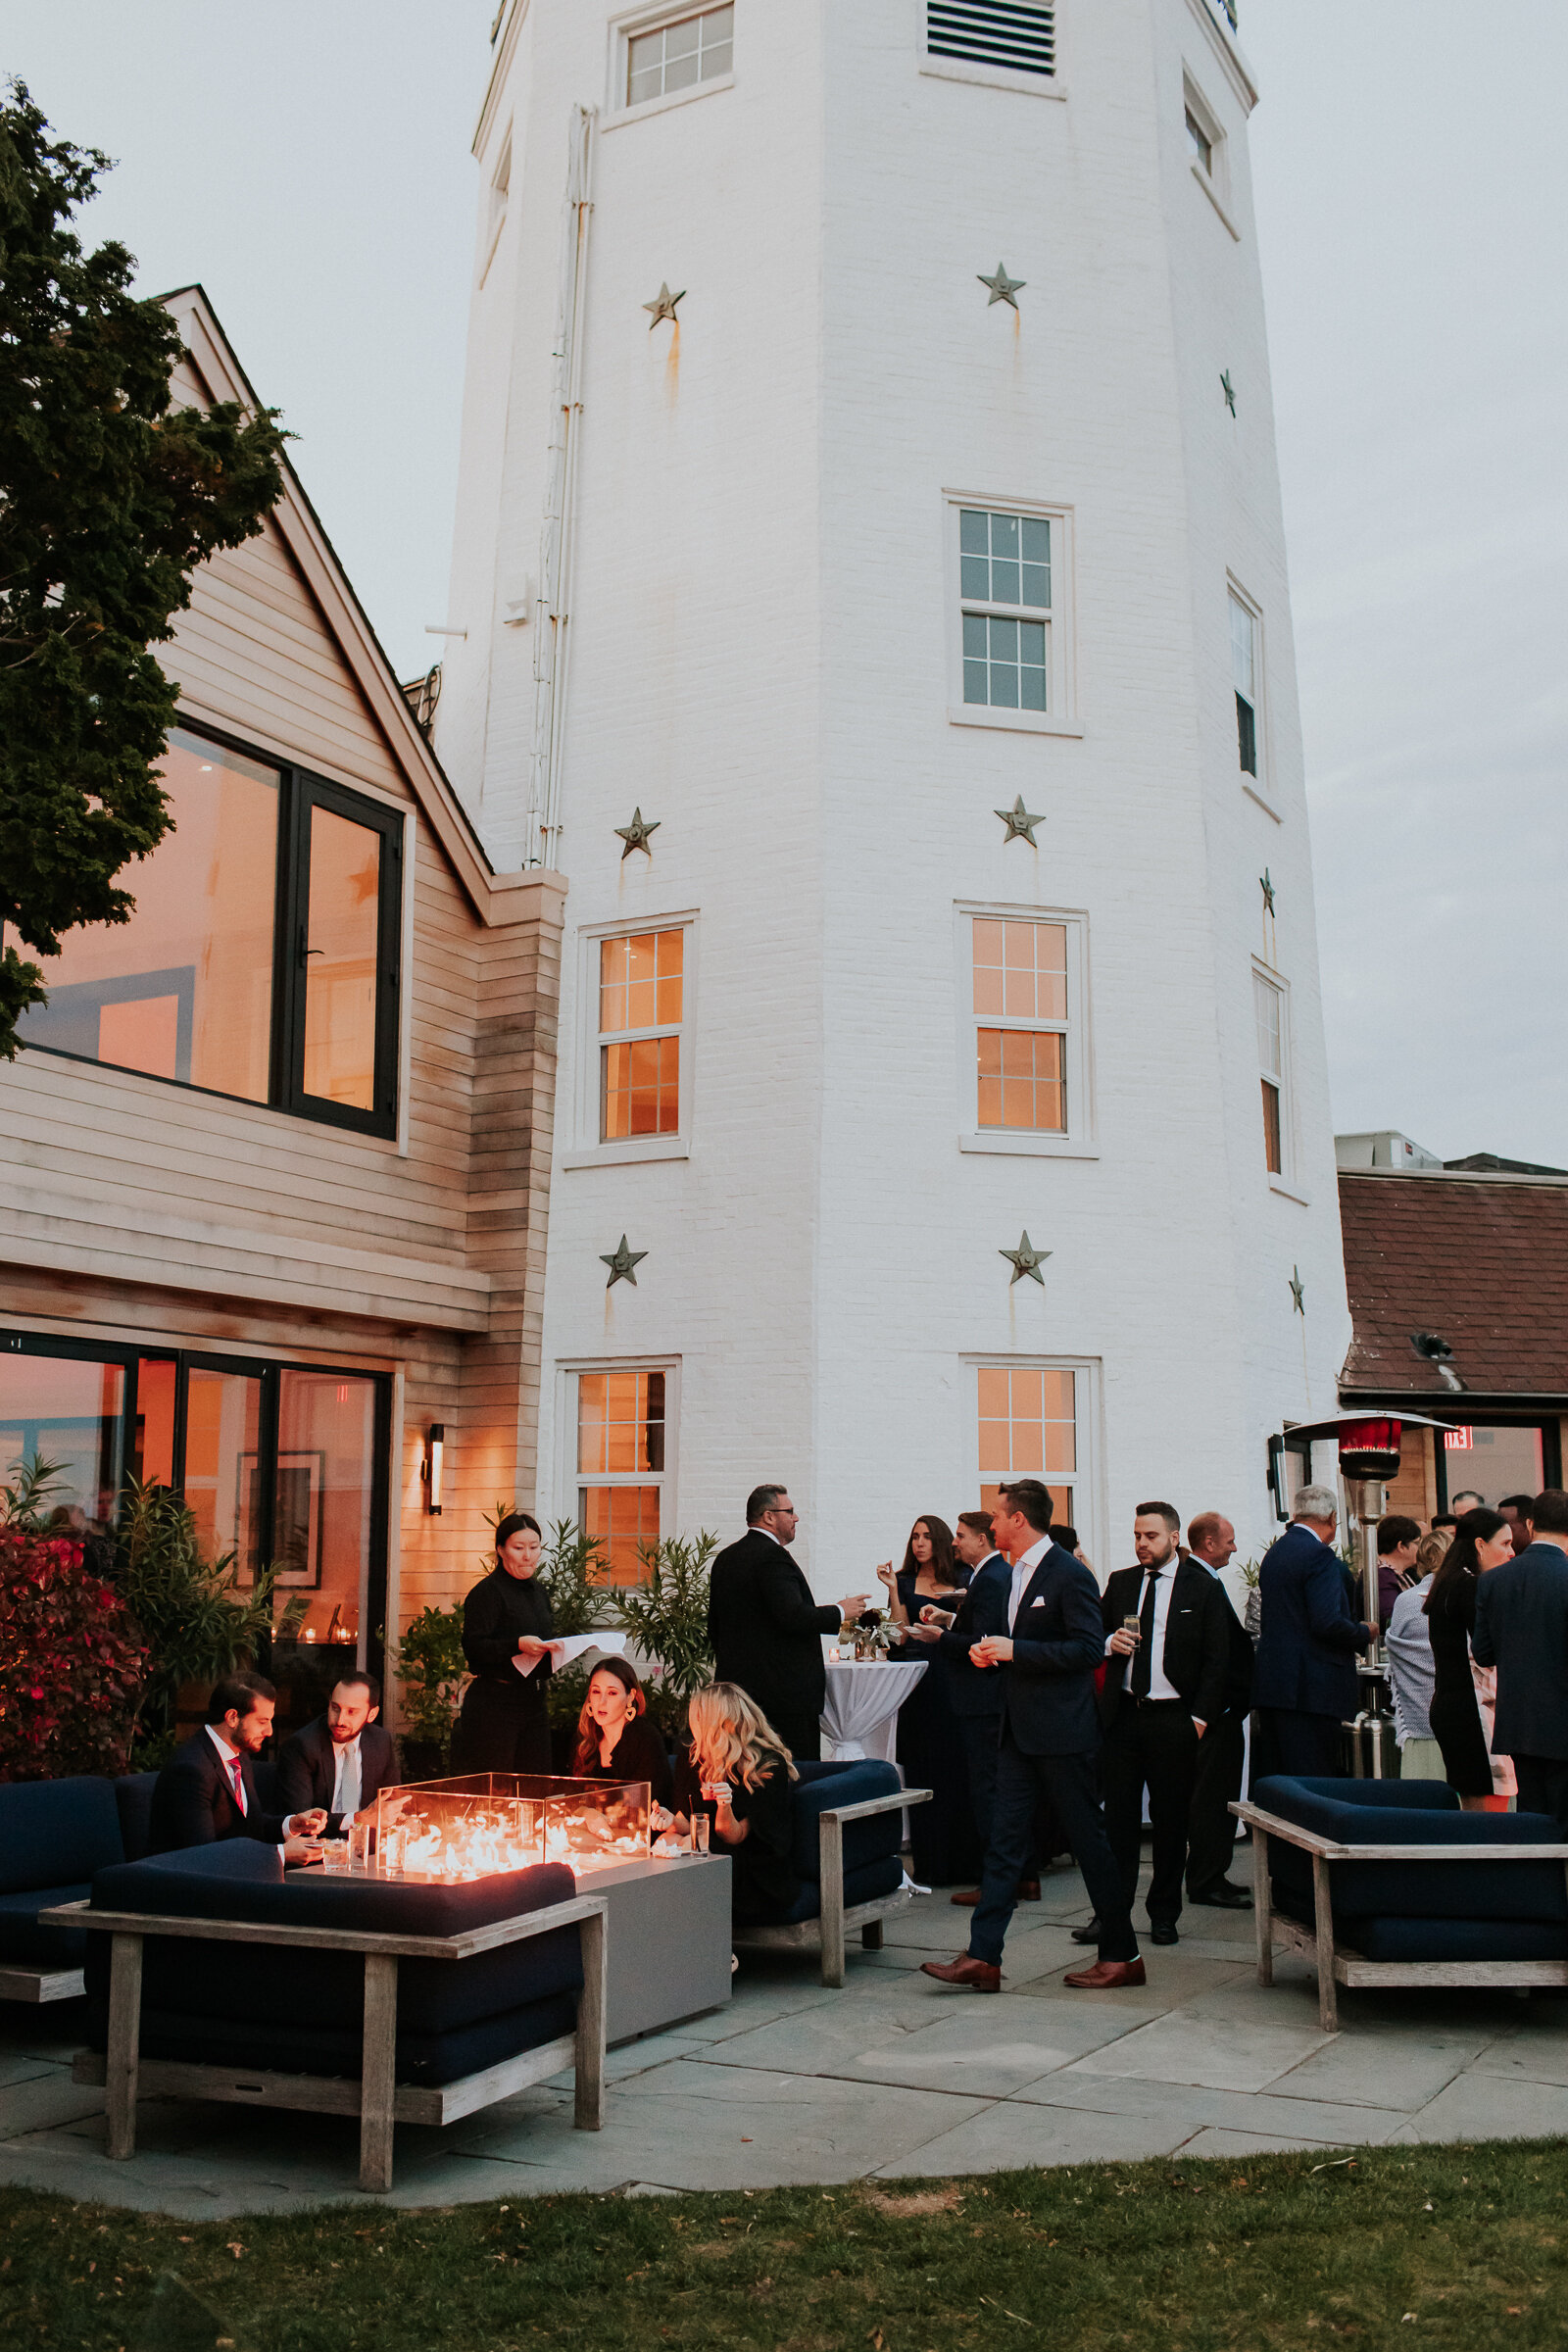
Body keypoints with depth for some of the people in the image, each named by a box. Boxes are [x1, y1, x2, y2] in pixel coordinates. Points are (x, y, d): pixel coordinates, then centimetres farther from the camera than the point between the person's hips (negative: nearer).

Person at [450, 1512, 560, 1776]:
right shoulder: (487, 1592, -8)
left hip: (534, 1701, 7)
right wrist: (519, 1645, -29)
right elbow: (473, 1647, -17)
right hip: (493, 1702, -7)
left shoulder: (539, 1592, 16)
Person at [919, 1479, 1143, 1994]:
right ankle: (982, 1957, 5)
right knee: (1004, 1840, 5)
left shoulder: (1069, 1575, -13)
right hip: (1020, 1729, 9)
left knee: (1088, 1839, 1)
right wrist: (990, 1653, 6)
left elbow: (1090, 1650, -20)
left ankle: (1121, 1955, 14)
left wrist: (1015, 1651, -21)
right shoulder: (1018, 1574, 15)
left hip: (1062, 1730, -9)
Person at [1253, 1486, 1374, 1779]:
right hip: (1311, 1689, -9)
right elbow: (1327, 1623, -20)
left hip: (1270, 1683, 9)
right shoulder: (1320, 1556, -12)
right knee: (1314, 1780, -6)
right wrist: (1364, 1634, -2)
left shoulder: (1274, 1552, 15)